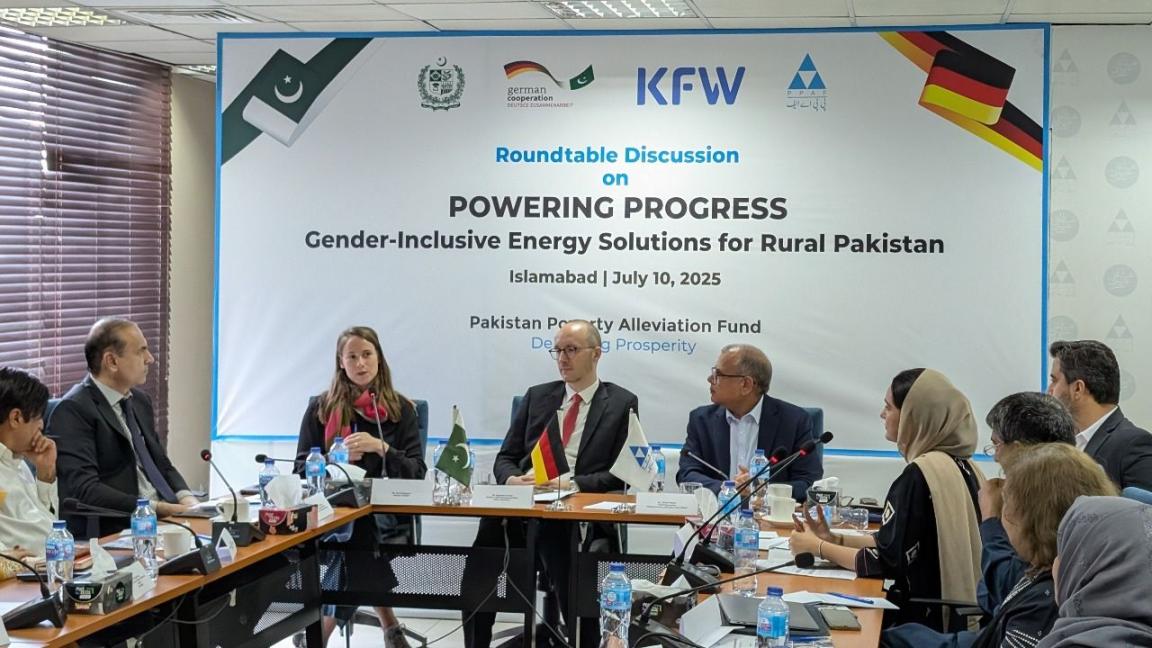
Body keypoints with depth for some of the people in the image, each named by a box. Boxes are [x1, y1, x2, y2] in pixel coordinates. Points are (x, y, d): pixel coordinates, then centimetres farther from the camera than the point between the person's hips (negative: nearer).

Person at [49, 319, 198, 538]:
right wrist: (154, 508, -23)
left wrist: (186, 499, 1)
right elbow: (85, 490, -18)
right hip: (109, 533, -8)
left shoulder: (140, 401, 17)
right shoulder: (73, 411, -9)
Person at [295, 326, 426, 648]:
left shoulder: (400, 408, 9)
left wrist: (380, 448, -14)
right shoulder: (321, 407, 9)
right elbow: (302, 469, 9)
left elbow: (417, 473, 2)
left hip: (387, 510, 0)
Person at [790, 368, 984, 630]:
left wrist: (817, 547, -4)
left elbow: (884, 562, -16)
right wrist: (834, 539, 10)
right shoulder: (962, 466, 8)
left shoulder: (918, 476, -19)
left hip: (924, 616, -9)